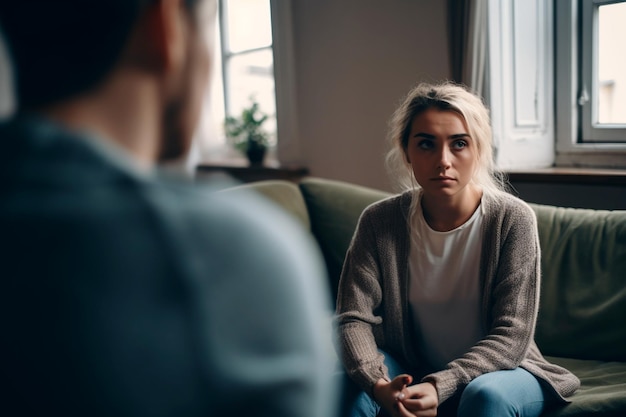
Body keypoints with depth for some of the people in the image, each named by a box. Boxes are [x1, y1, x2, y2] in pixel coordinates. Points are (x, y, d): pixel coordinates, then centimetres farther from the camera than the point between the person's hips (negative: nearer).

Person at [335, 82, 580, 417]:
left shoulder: (513, 220, -17)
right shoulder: (380, 222, -10)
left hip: (499, 370, 0)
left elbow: (511, 336, -18)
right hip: (411, 373, 1)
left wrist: (441, 386, -33)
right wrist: (378, 385, -35)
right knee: (353, 386, -28)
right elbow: (353, 318, -15)